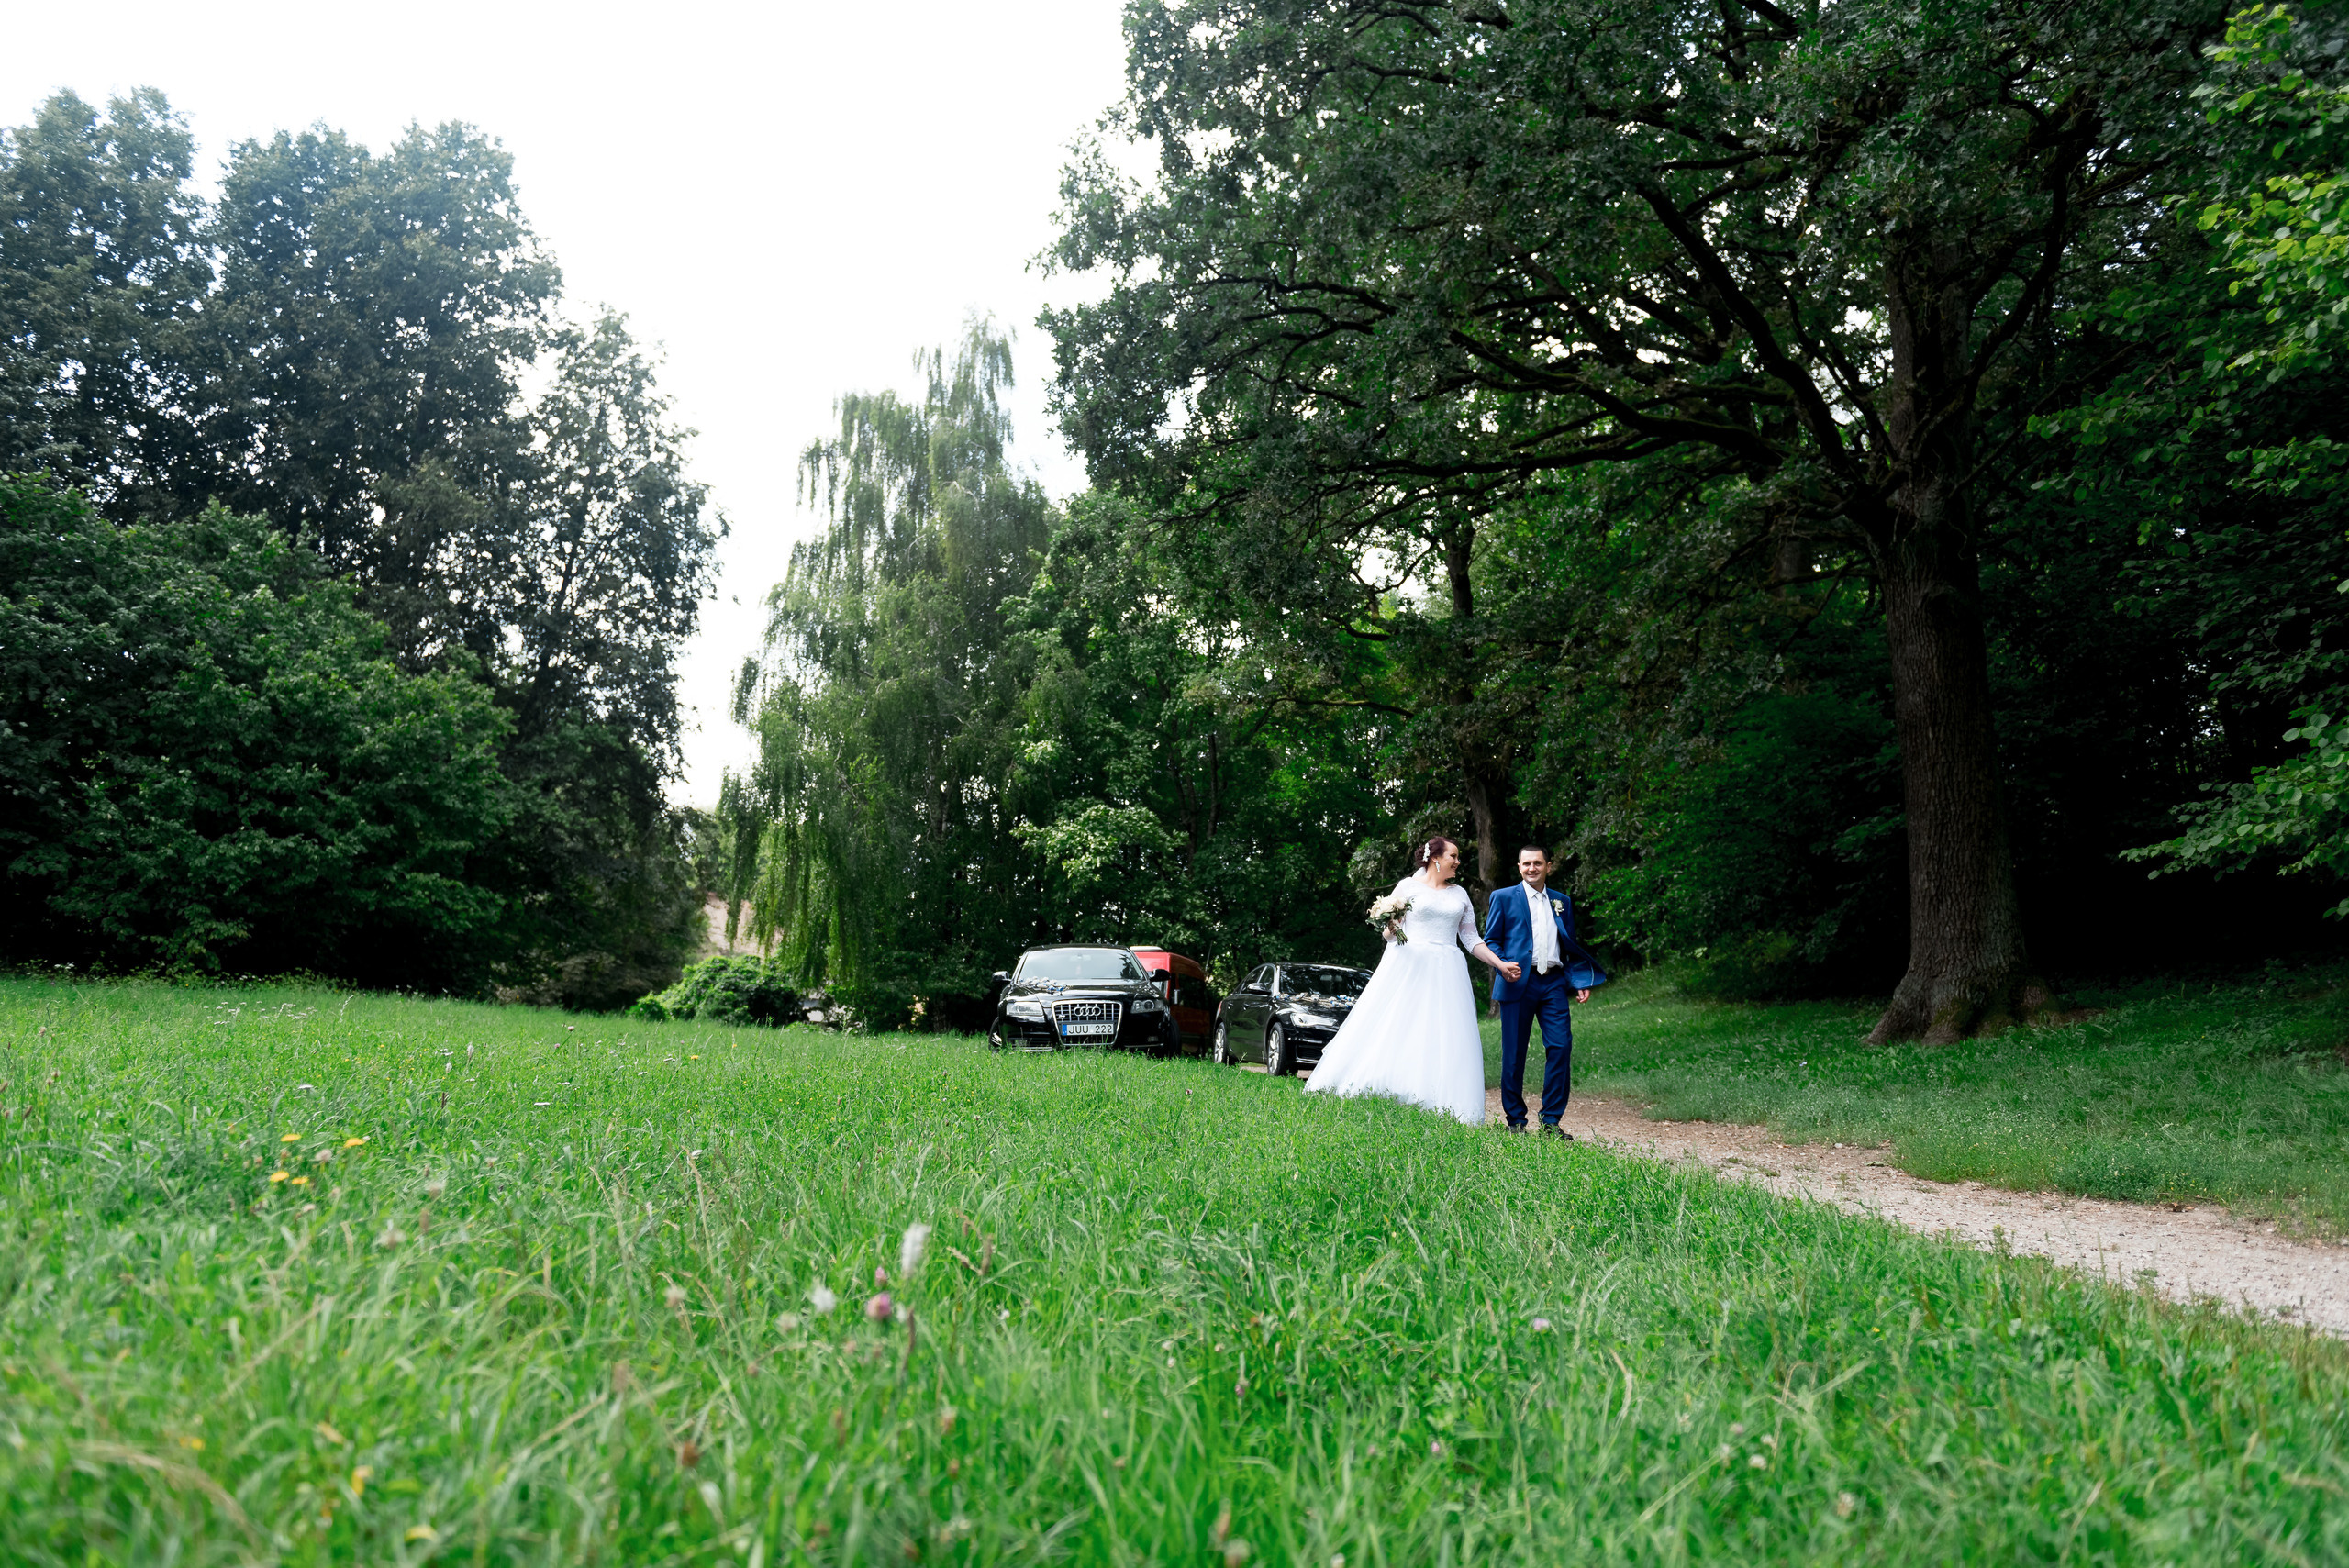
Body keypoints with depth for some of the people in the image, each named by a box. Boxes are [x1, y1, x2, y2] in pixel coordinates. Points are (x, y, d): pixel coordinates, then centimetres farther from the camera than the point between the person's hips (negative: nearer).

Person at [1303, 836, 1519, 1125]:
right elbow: (1388, 930, 6)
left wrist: (1501, 964, 8)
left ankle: (1439, 1107, -8)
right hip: (1407, 965, -3)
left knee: (1443, 1041, -6)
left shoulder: (1459, 894, 17)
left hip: (1445, 972, 3)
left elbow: (1471, 939, 17)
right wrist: (1392, 930, -18)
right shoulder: (1408, 886, 6)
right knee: (1391, 1030, -10)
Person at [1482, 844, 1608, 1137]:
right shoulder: (1503, 898, 6)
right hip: (1518, 983, -3)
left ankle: (1551, 1121, 2)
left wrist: (1581, 981, 8)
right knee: (1514, 1054, 1)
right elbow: (1490, 941, 4)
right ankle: (1515, 1121, 13)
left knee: (1561, 1046, -7)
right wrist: (1503, 966, -15)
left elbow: (1569, 946, 20)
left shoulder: (1562, 901, 17)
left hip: (1553, 983, 3)